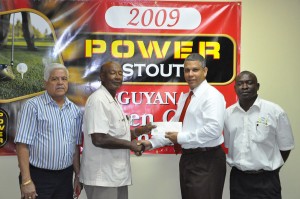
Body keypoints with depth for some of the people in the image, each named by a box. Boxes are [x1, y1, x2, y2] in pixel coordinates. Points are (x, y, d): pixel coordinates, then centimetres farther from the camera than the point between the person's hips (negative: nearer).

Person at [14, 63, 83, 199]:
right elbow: (23, 145, -12)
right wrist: (26, 181, -17)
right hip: (38, 177, -5)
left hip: (65, 177, 5)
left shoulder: (75, 110, 8)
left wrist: (78, 175, 11)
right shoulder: (33, 106, -8)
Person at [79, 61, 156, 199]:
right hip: (102, 177, -9)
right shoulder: (98, 100, -16)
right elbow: (99, 139, -24)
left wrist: (139, 131, 5)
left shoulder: (113, 101, 14)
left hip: (117, 175, 9)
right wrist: (130, 145, -14)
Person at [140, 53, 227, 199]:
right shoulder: (184, 97, 16)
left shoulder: (212, 95, -12)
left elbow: (214, 129, -24)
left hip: (206, 161, -8)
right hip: (187, 158, 8)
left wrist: (181, 137, -20)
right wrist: (152, 143, 3)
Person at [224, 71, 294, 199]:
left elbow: (285, 146, 0)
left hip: (265, 180, -3)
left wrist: (271, 171, 5)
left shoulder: (275, 111, -7)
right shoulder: (228, 113, 2)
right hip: (237, 179, 3)